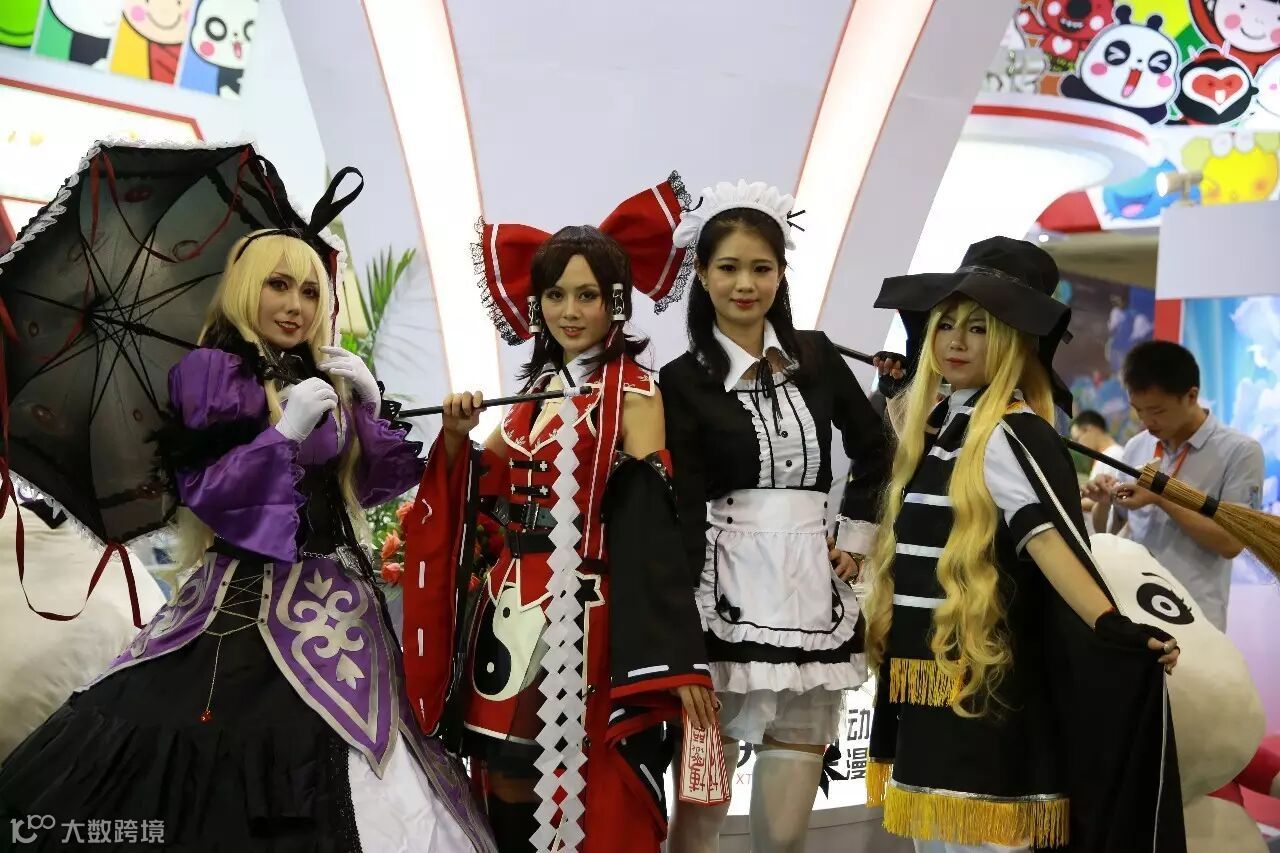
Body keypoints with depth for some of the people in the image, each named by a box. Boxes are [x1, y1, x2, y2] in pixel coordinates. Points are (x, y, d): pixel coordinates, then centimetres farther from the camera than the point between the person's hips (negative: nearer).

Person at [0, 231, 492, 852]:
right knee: (239, 745, -7)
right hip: (251, 592, -5)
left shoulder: (330, 377, 11)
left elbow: (367, 483, 11)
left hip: (337, 587, 6)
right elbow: (202, 491, -13)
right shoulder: (208, 373, -5)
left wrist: (367, 408, -2)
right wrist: (286, 431, -21)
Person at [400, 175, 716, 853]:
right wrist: (456, 439, -4)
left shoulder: (634, 390, -5)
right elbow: (485, 498, 15)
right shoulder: (536, 388, 14)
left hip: (586, 614, -6)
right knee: (506, 788, 12)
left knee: (582, 797, 0)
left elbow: (649, 522, -15)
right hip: (514, 604, 6)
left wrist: (677, 660, -21)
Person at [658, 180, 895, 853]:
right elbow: (684, 515, -7)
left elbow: (875, 450, 22)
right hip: (729, 597, -3)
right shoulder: (683, 381, -2)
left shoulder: (816, 357, 9)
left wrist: (856, 538, 13)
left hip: (813, 593, 3)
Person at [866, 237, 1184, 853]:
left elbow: (1050, 539, -26)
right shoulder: (936, 424, 12)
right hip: (925, 676, 8)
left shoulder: (1013, 432, -13)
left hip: (986, 682, -8)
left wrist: (1113, 630, -39)